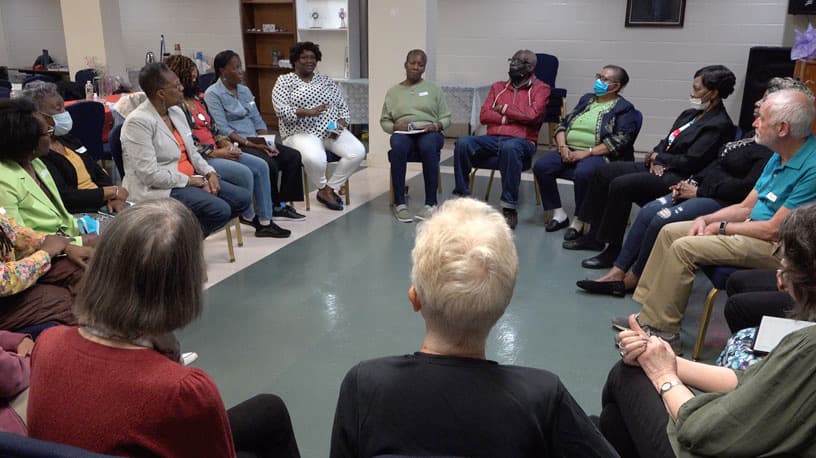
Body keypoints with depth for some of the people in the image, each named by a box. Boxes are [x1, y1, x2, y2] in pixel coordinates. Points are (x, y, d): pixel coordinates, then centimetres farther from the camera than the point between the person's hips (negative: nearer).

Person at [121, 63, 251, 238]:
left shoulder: (177, 112, 10)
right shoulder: (138, 122, -16)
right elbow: (149, 174, -21)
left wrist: (209, 173, -2)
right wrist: (190, 180, -16)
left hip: (190, 179, 9)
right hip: (158, 189, -9)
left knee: (243, 198, -1)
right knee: (220, 209, -26)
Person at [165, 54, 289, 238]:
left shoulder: (197, 97, 14)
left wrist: (225, 142, 1)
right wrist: (215, 153, -15)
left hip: (215, 150, 9)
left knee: (260, 166, -4)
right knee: (244, 173, -23)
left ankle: (265, 221, -3)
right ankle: (248, 216, 4)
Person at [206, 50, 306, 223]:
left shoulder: (245, 90, 17)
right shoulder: (213, 94, -6)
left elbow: (258, 120, 14)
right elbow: (223, 129, -15)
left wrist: (267, 142, -4)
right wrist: (249, 143, -21)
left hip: (256, 141, 7)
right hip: (234, 144, -7)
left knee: (293, 156, -12)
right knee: (269, 164, -30)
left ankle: (283, 203, -7)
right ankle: (274, 207, -8)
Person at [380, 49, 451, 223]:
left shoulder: (433, 89, 17)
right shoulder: (393, 91, 19)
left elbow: (446, 118, 13)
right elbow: (384, 121, 16)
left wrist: (436, 125, -9)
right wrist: (396, 126, -6)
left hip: (429, 133, 0)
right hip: (403, 133, 1)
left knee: (428, 146, -39)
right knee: (398, 146, -37)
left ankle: (431, 204, -34)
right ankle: (399, 203, -32)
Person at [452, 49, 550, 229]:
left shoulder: (540, 89, 10)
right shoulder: (498, 87, 22)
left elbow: (533, 115, -9)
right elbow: (484, 115, 9)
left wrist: (504, 109, 1)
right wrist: (512, 118, -3)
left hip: (521, 141, -4)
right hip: (492, 138, 4)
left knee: (510, 147, -40)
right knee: (463, 143, -25)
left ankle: (510, 209, -33)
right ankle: (462, 197, -16)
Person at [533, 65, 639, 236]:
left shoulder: (624, 108, 3)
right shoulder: (586, 99, 22)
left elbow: (619, 141, -10)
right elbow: (563, 124, 18)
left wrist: (587, 152, -18)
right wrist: (562, 146, -2)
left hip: (598, 155, -6)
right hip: (569, 152, 6)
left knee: (583, 173, -38)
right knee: (540, 166, -19)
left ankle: (579, 221, -20)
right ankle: (558, 214, -7)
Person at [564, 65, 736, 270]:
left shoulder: (720, 125, -12)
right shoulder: (690, 114, 15)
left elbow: (689, 162, -18)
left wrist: (656, 157, -6)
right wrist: (655, 159, -4)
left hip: (679, 178, -10)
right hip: (661, 167, 10)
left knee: (620, 185, -27)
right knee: (604, 172, 3)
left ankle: (613, 251, -16)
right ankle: (595, 236, 7)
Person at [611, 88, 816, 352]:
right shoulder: (779, 157, 9)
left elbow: (774, 230, -23)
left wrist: (721, 227, -10)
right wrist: (706, 219, -3)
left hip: (778, 248, -10)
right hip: (754, 227, 10)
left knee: (684, 247, -22)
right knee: (670, 231, 3)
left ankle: (661, 329, -11)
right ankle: (650, 314, 3)